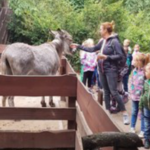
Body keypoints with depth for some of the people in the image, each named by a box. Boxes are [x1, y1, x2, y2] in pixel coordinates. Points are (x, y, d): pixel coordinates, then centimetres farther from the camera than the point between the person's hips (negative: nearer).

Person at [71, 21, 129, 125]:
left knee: (114, 92, -10)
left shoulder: (114, 41, -13)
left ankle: (125, 114, -3)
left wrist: (106, 57, -23)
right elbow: (92, 49, 20)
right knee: (106, 92, 11)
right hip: (102, 70, 7)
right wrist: (78, 46, 21)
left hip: (111, 70, -7)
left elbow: (120, 56, -16)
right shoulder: (102, 41, 9)